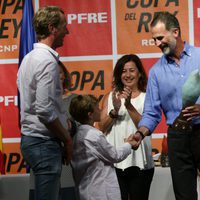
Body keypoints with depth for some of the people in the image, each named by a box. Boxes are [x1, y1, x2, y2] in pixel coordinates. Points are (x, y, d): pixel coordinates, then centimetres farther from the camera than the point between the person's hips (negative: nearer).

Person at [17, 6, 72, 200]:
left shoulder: (29, 58, 15)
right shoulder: (48, 61, -15)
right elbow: (45, 110, -22)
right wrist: (67, 140, -9)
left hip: (30, 138, 10)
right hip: (45, 141, -10)